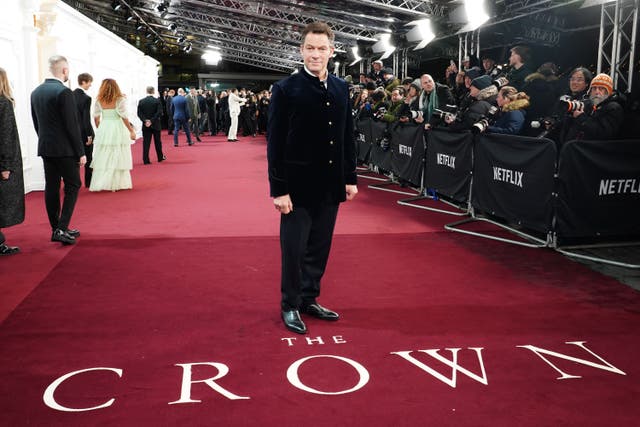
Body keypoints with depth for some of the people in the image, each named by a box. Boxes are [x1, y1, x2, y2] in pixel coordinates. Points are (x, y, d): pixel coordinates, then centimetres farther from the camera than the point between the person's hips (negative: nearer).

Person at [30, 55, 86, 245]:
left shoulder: (36, 92, 9)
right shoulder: (64, 92, -15)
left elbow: (36, 123, 14)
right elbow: (72, 125, -16)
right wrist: (81, 152, -11)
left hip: (45, 148, 7)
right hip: (65, 149, -7)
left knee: (51, 187, 10)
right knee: (72, 186, 1)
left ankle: (56, 229, 17)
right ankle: (62, 229, -6)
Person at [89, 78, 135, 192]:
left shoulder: (99, 100, 2)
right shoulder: (120, 99, -7)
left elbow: (96, 118, 5)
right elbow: (124, 117, -10)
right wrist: (131, 131, -3)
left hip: (103, 129, 3)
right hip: (118, 129, -3)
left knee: (103, 158, 7)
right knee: (117, 158, 4)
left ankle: (100, 183, 6)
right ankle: (117, 184, 7)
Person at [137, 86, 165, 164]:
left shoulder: (141, 101, 0)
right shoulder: (157, 101, -7)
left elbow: (139, 113, -4)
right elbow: (159, 113, -14)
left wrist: (145, 120, -8)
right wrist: (152, 121, -13)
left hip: (145, 125, 1)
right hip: (156, 125, -1)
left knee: (146, 143, 1)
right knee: (157, 142, 13)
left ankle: (146, 160, -3)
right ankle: (160, 157, 25)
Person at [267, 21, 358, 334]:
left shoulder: (341, 88, 7)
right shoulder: (286, 89, -8)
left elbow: (347, 136, 12)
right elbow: (275, 143, -10)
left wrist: (350, 178, 10)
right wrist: (278, 189, -14)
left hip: (330, 185, 5)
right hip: (298, 185, -5)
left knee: (319, 247, 14)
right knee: (294, 248, 4)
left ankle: (309, 299, 29)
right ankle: (290, 305, 21)